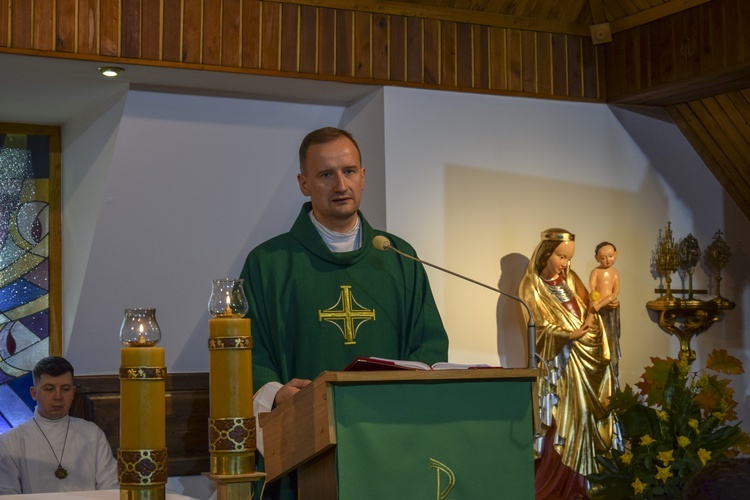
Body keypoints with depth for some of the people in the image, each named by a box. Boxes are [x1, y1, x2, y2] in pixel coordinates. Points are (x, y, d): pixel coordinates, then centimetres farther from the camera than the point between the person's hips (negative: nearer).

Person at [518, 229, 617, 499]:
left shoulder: (570, 279, 12)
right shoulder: (532, 287, -6)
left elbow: (588, 306, 13)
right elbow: (540, 328, -12)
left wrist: (590, 317, -10)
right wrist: (568, 335, -25)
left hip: (584, 360, 6)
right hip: (557, 365, -6)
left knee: (580, 420, 6)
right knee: (559, 424, -8)